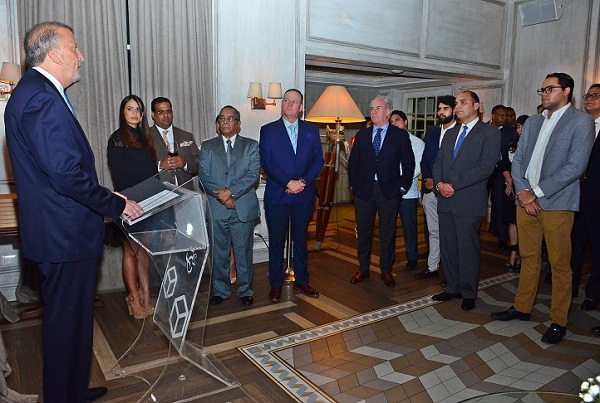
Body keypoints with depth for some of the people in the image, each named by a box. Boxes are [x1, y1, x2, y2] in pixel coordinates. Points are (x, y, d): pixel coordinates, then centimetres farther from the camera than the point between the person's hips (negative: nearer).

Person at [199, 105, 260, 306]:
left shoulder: (251, 145, 6)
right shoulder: (207, 146, 10)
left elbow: (253, 174, -6)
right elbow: (203, 175, 0)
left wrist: (231, 191, -17)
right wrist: (221, 194, -15)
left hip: (243, 209, -1)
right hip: (216, 210, 2)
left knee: (243, 252, 7)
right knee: (219, 253, 11)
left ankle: (245, 290, 23)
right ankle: (221, 290, 27)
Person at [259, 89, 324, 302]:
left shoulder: (311, 130, 9)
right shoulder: (268, 130, 2)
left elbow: (318, 160, 3)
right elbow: (266, 162, -7)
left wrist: (303, 182, -12)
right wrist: (288, 183, -17)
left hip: (304, 195, 2)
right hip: (276, 195, -2)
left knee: (301, 239, 13)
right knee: (276, 241, 6)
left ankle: (301, 281, 26)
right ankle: (276, 284, 19)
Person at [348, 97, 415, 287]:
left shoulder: (400, 135, 1)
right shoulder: (362, 135, 9)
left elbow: (408, 163, 2)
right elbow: (353, 162, 10)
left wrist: (403, 186, -3)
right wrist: (354, 184, 3)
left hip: (389, 191, -2)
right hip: (363, 191, 2)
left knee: (388, 233, 7)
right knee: (363, 232, 10)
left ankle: (386, 270, 21)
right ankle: (363, 269, 24)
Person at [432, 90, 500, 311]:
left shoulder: (490, 132, -2)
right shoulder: (450, 134, 19)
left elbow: (486, 167, -13)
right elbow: (438, 163, 15)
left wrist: (454, 185, -16)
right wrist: (439, 183, -5)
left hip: (469, 201, -6)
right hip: (446, 200, 6)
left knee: (467, 249, 1)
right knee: (447, 247, 10)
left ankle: (468, 293, 16)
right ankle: (452, 287, 24)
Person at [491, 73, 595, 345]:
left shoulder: (581, 121, -2)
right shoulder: (532, 122, 16)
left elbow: (575, 166, -12)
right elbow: (518, 160, 12)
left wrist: (536, 192, -14)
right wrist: (522, 191, -4)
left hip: (556, 203, -5)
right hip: (526, 200, 5)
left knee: (559, 264, 2)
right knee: (529, 258, 14)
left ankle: (558, 321, 14)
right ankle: (522, 307, 26)